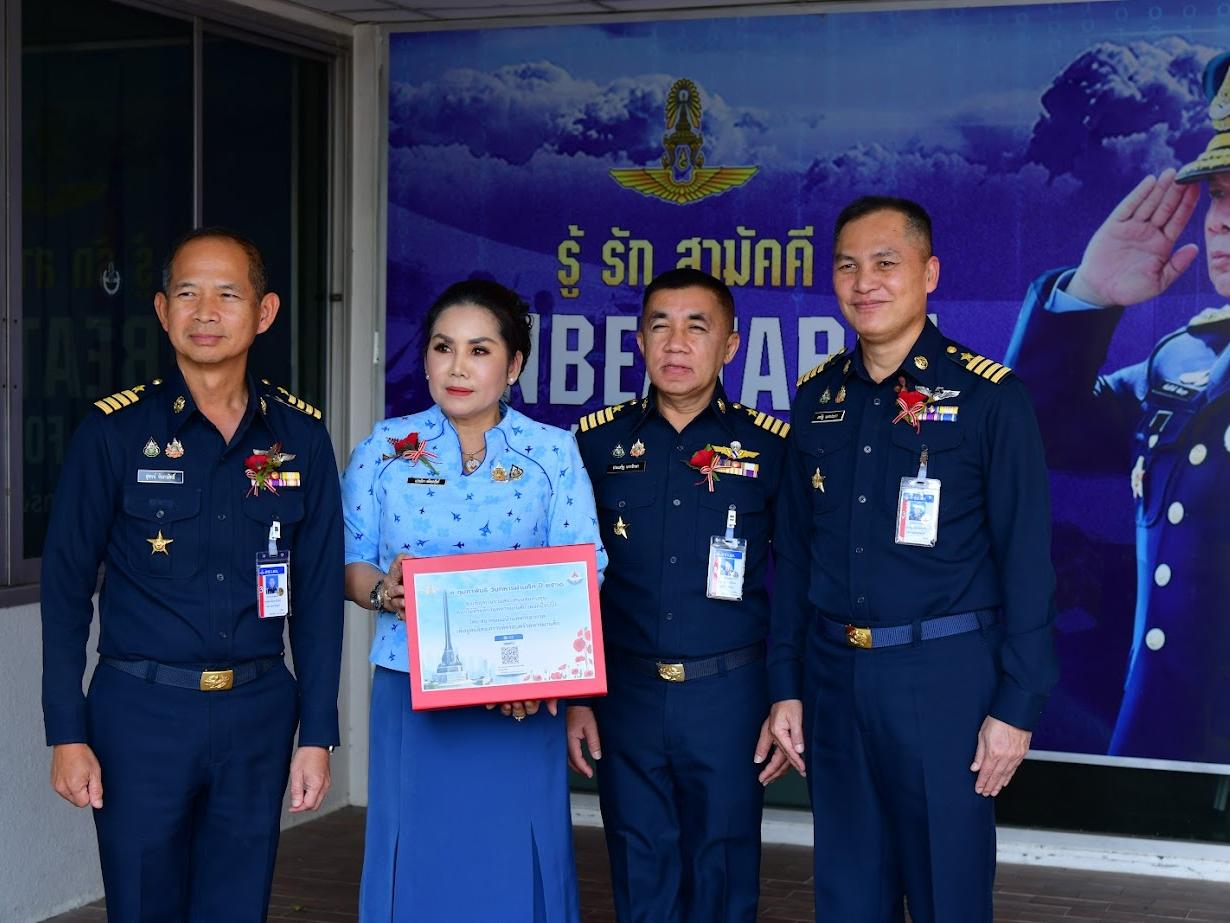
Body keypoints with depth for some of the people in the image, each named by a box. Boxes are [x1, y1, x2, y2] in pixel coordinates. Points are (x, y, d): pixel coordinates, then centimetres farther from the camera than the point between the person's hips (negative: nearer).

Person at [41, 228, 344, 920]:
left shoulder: (300, 436, 3)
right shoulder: (116, 432, -3)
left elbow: (320, 593, 6)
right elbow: (66, 585, -1)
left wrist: (317, 733, 3)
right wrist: (67, 734, -4)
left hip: (258, 711, 2)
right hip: (141, 709, -2)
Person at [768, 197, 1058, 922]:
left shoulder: (988, 395, -7)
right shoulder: (817, 398, 7)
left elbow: (1027, 561, -8)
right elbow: (794, 553, 11)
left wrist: (1017, 706, -11)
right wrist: (786, 686, 9)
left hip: (945, 675, -4)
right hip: (833, 674, 5)